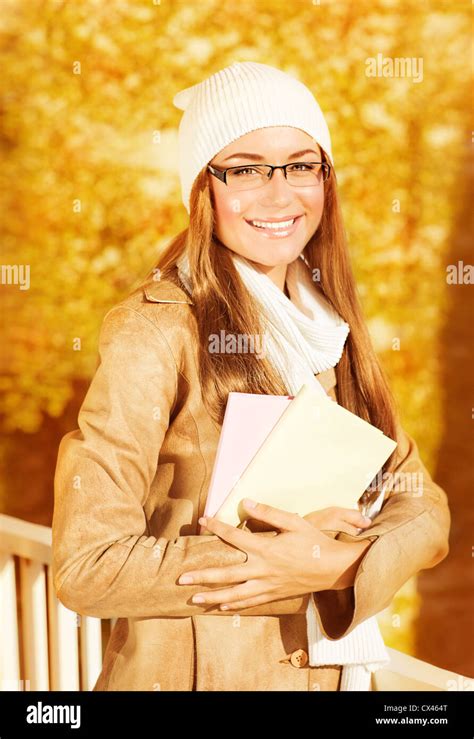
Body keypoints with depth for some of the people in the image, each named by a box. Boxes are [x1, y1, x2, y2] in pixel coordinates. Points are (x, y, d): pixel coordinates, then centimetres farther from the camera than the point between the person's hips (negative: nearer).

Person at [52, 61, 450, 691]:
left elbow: (424, 509, 0)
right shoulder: (154, 330, -18)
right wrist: (323, 563, -22)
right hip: (188, 671, -5)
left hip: (332, 668, 5)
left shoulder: (327, 326, 1)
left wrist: (344, 563, -21)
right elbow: (87, 567, -23)